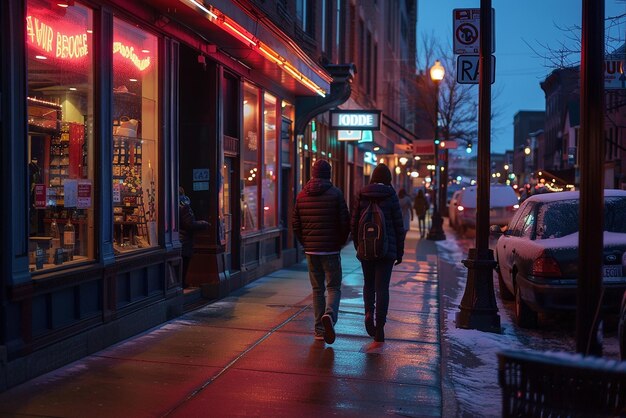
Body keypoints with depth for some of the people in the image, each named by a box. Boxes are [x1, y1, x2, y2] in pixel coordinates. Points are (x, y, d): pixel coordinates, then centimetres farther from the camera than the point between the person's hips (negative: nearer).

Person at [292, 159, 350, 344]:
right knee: (333, 287, 5)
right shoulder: (335, 193, -7)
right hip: (331, 250, -3)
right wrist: (341, 242, 8)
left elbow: (295, 223, 7)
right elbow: (345, 222, -7)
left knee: (317, 289, 13)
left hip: (311, 250, 4)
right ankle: (329, 315, -22)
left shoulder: (302, 195, 4)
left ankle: (319, 329, 15)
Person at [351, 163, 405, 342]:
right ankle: (379, 326, 2)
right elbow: (399, 226, -2)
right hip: (386, 249, -2)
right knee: (382, 287, 3)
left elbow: (354, 224, 3)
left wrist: (358, 247, 15)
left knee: (369, 284, 20)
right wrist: (400, 252, 6)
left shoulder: (361, 196, 1)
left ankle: (369, 312, 0)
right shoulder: (391, 196, -5)